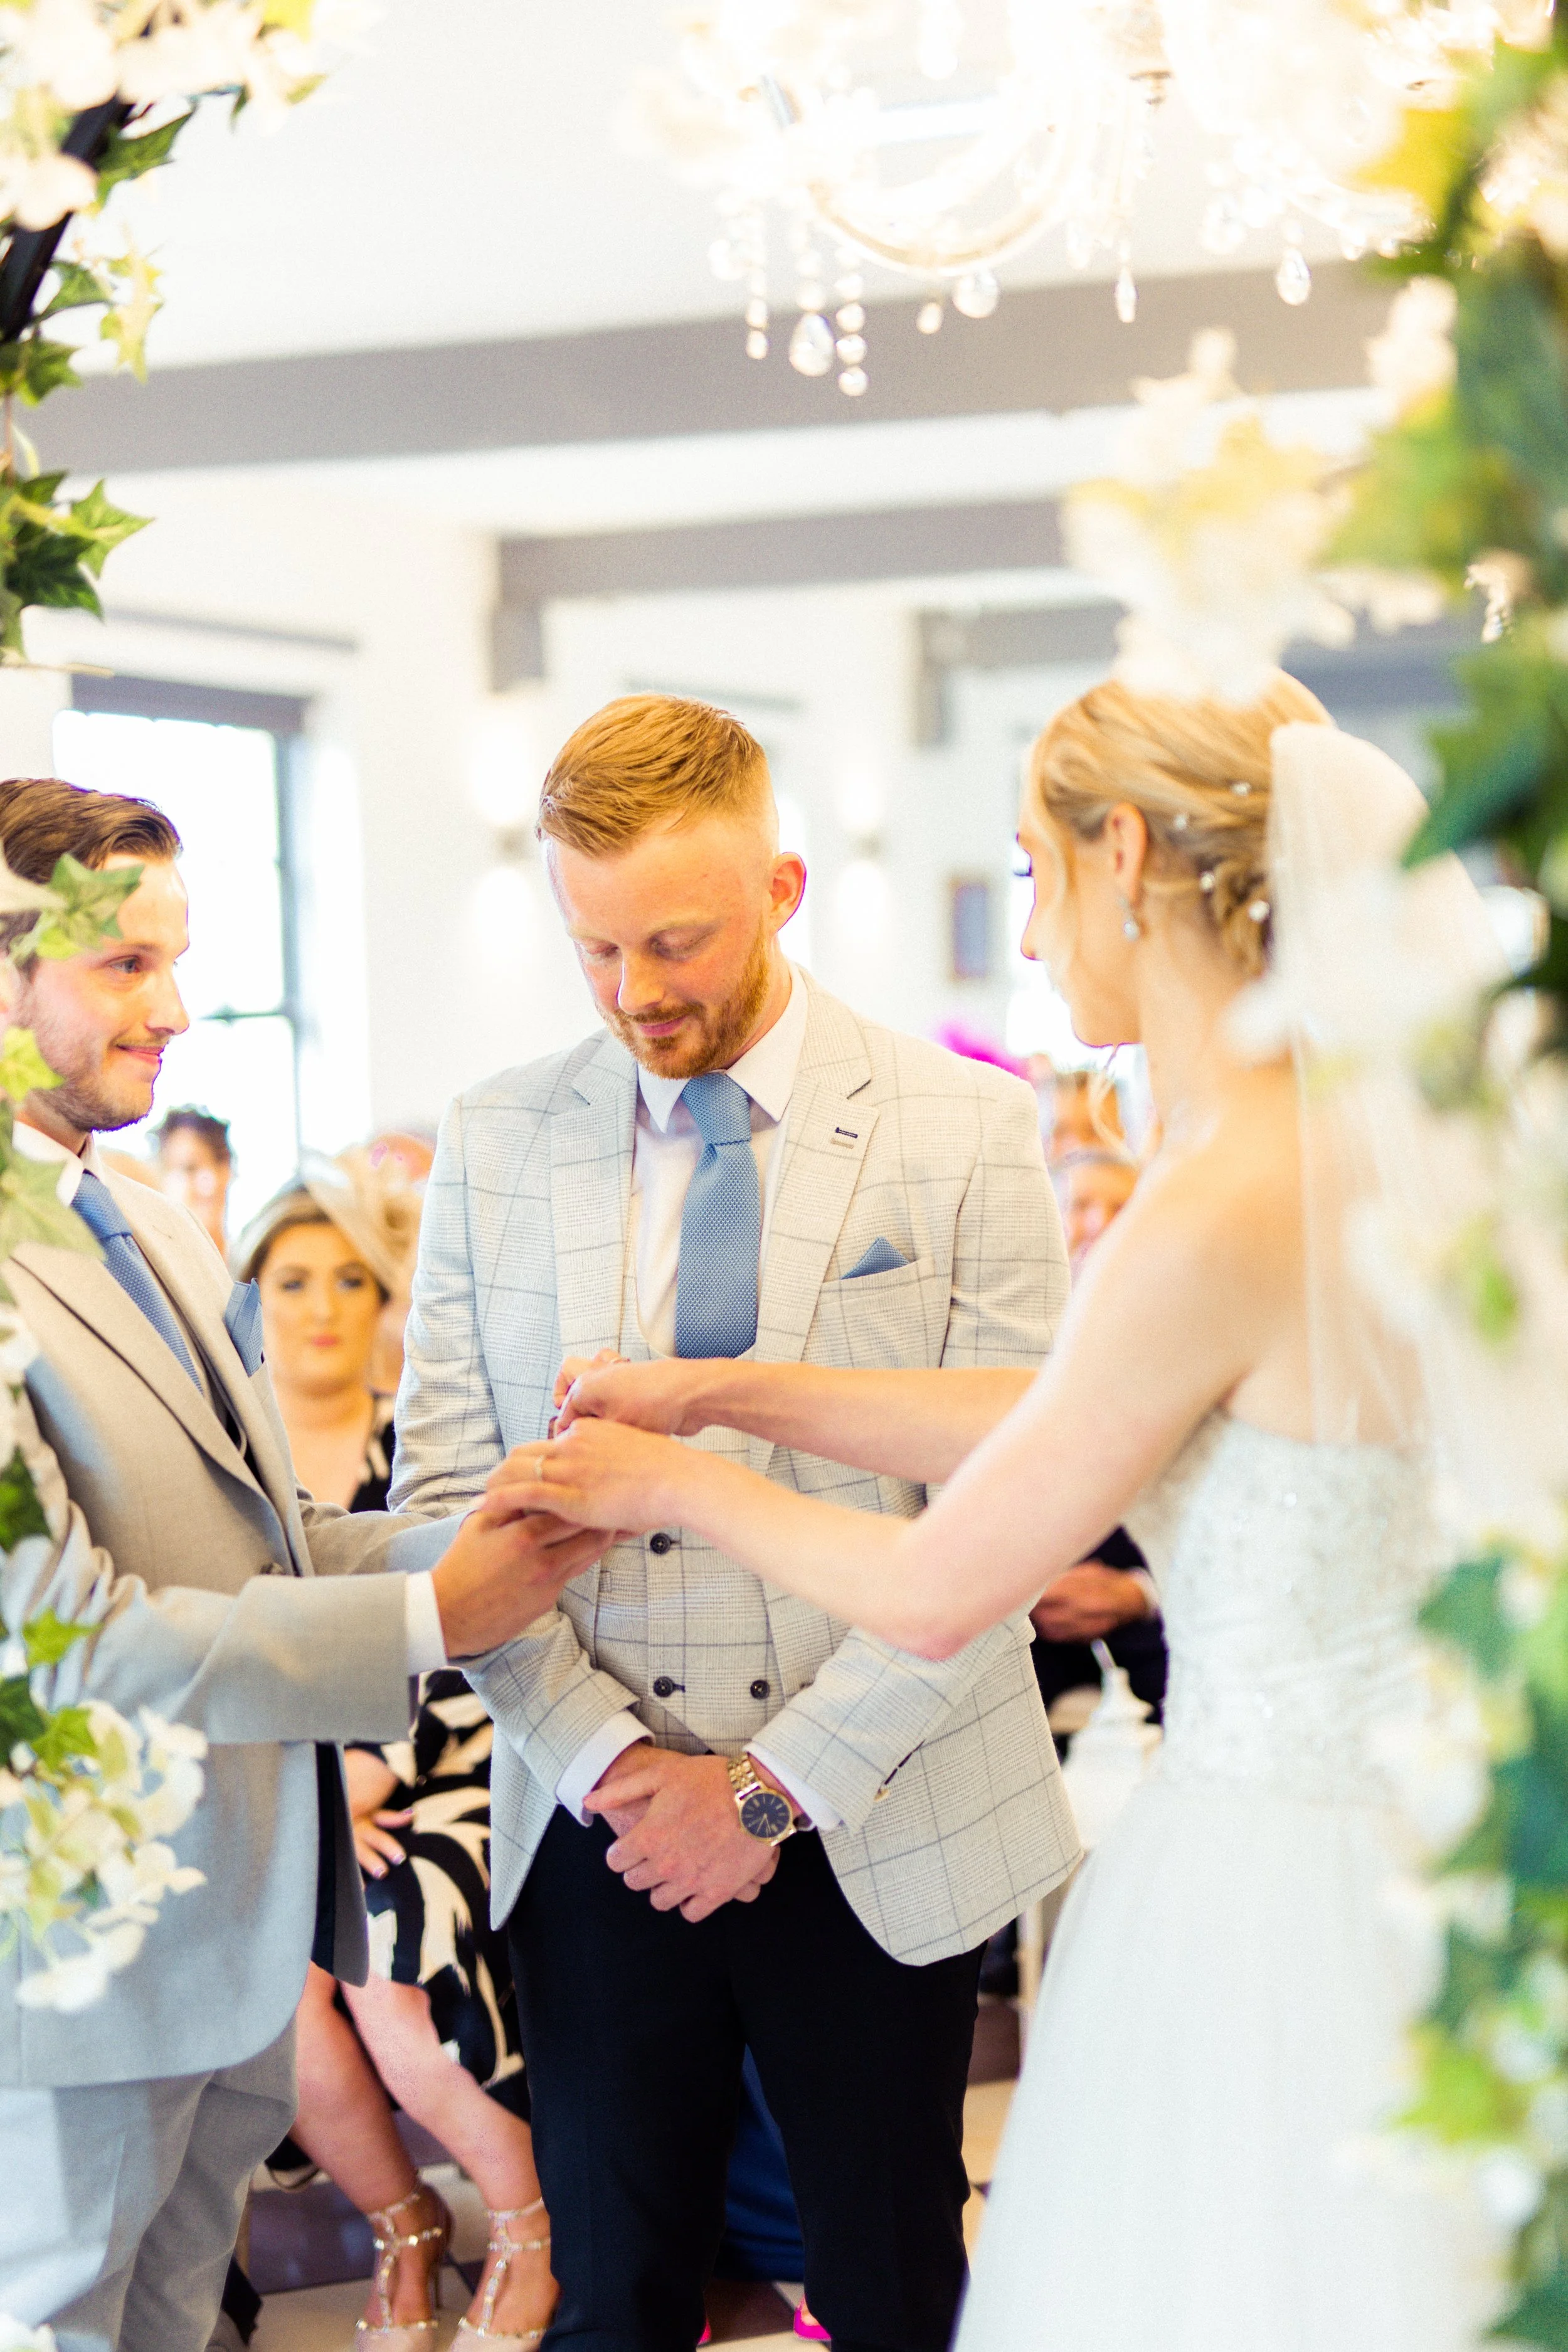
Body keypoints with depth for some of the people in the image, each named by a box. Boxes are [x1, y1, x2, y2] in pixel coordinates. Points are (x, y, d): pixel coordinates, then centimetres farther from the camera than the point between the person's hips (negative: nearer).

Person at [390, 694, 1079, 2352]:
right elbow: (442, 1496, 2)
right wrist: (606, 1759, -10)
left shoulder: (963, 1130, -4)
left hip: (880, 1838, -1)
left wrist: (782, 1785, -12)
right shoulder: (495, 1142, 4)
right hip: (600, 1832, 2)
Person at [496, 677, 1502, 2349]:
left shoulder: (1227, 1208, -23)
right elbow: (1067, 1418, 12)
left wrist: (675, 1483, 4)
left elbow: (933, 1597, -13)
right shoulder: (1381, 1123, 3)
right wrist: (729, 1390, 13)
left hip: (1265, 1887, -8)